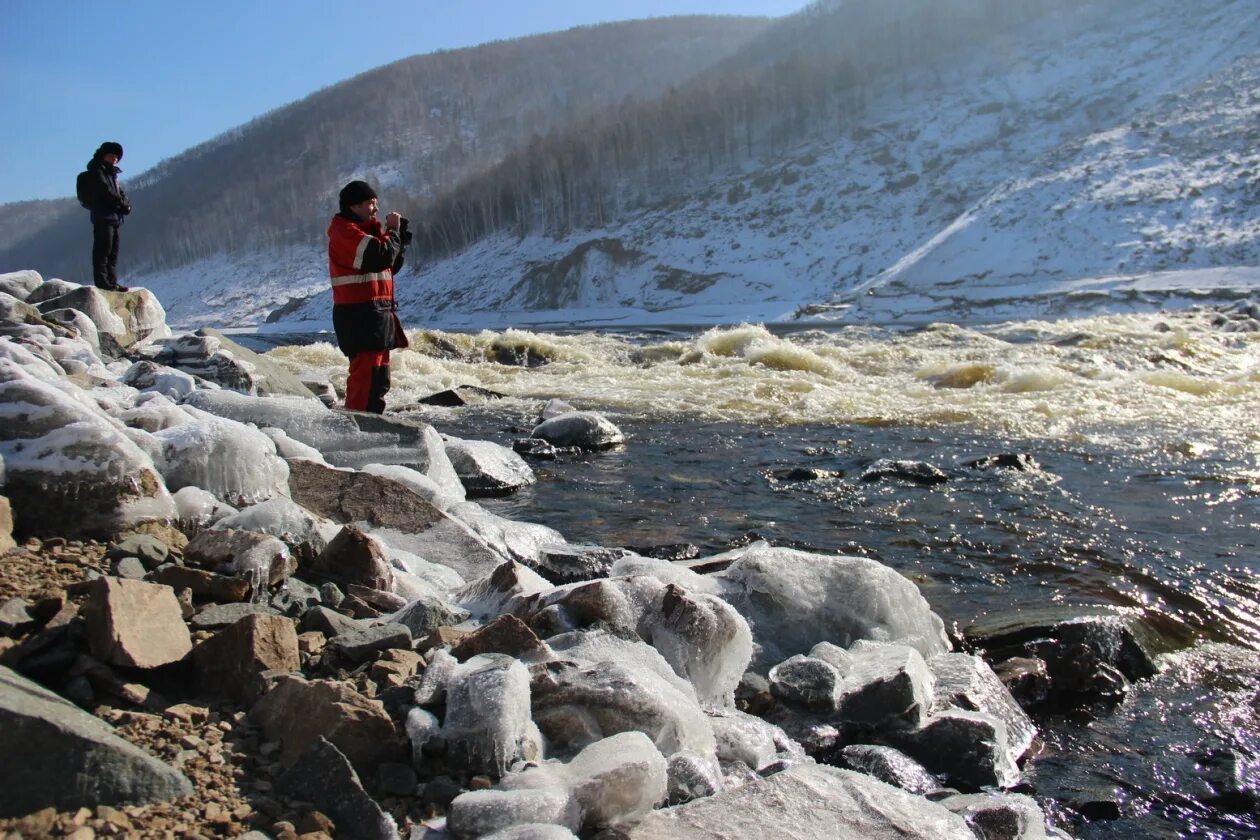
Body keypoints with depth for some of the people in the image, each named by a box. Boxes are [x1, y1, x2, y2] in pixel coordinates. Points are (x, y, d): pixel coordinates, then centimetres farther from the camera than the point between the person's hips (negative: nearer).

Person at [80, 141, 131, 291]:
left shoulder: (111, 173, 21)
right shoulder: (96, 172, -6)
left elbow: (120, 193, 16)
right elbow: (106, 193, -17)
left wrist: (124, 204, -5)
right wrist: (123, 204, -8)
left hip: (114, 217, 9)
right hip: (103, 216, -9)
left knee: (113, 251, 10)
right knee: (103, 249, -10)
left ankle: (112, 282, 15)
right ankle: (102, 281, -10)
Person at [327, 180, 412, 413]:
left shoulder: (364, 230, 22)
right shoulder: (345, 231, -10)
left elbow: (390, 266, 21)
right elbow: (381, 256, -24)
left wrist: (400, 237, 7)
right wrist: (392, 230, -7)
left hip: (374, 313, 10)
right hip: (361, 315, -10)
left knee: (378, 376, 16)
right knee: (368, 376, -14)